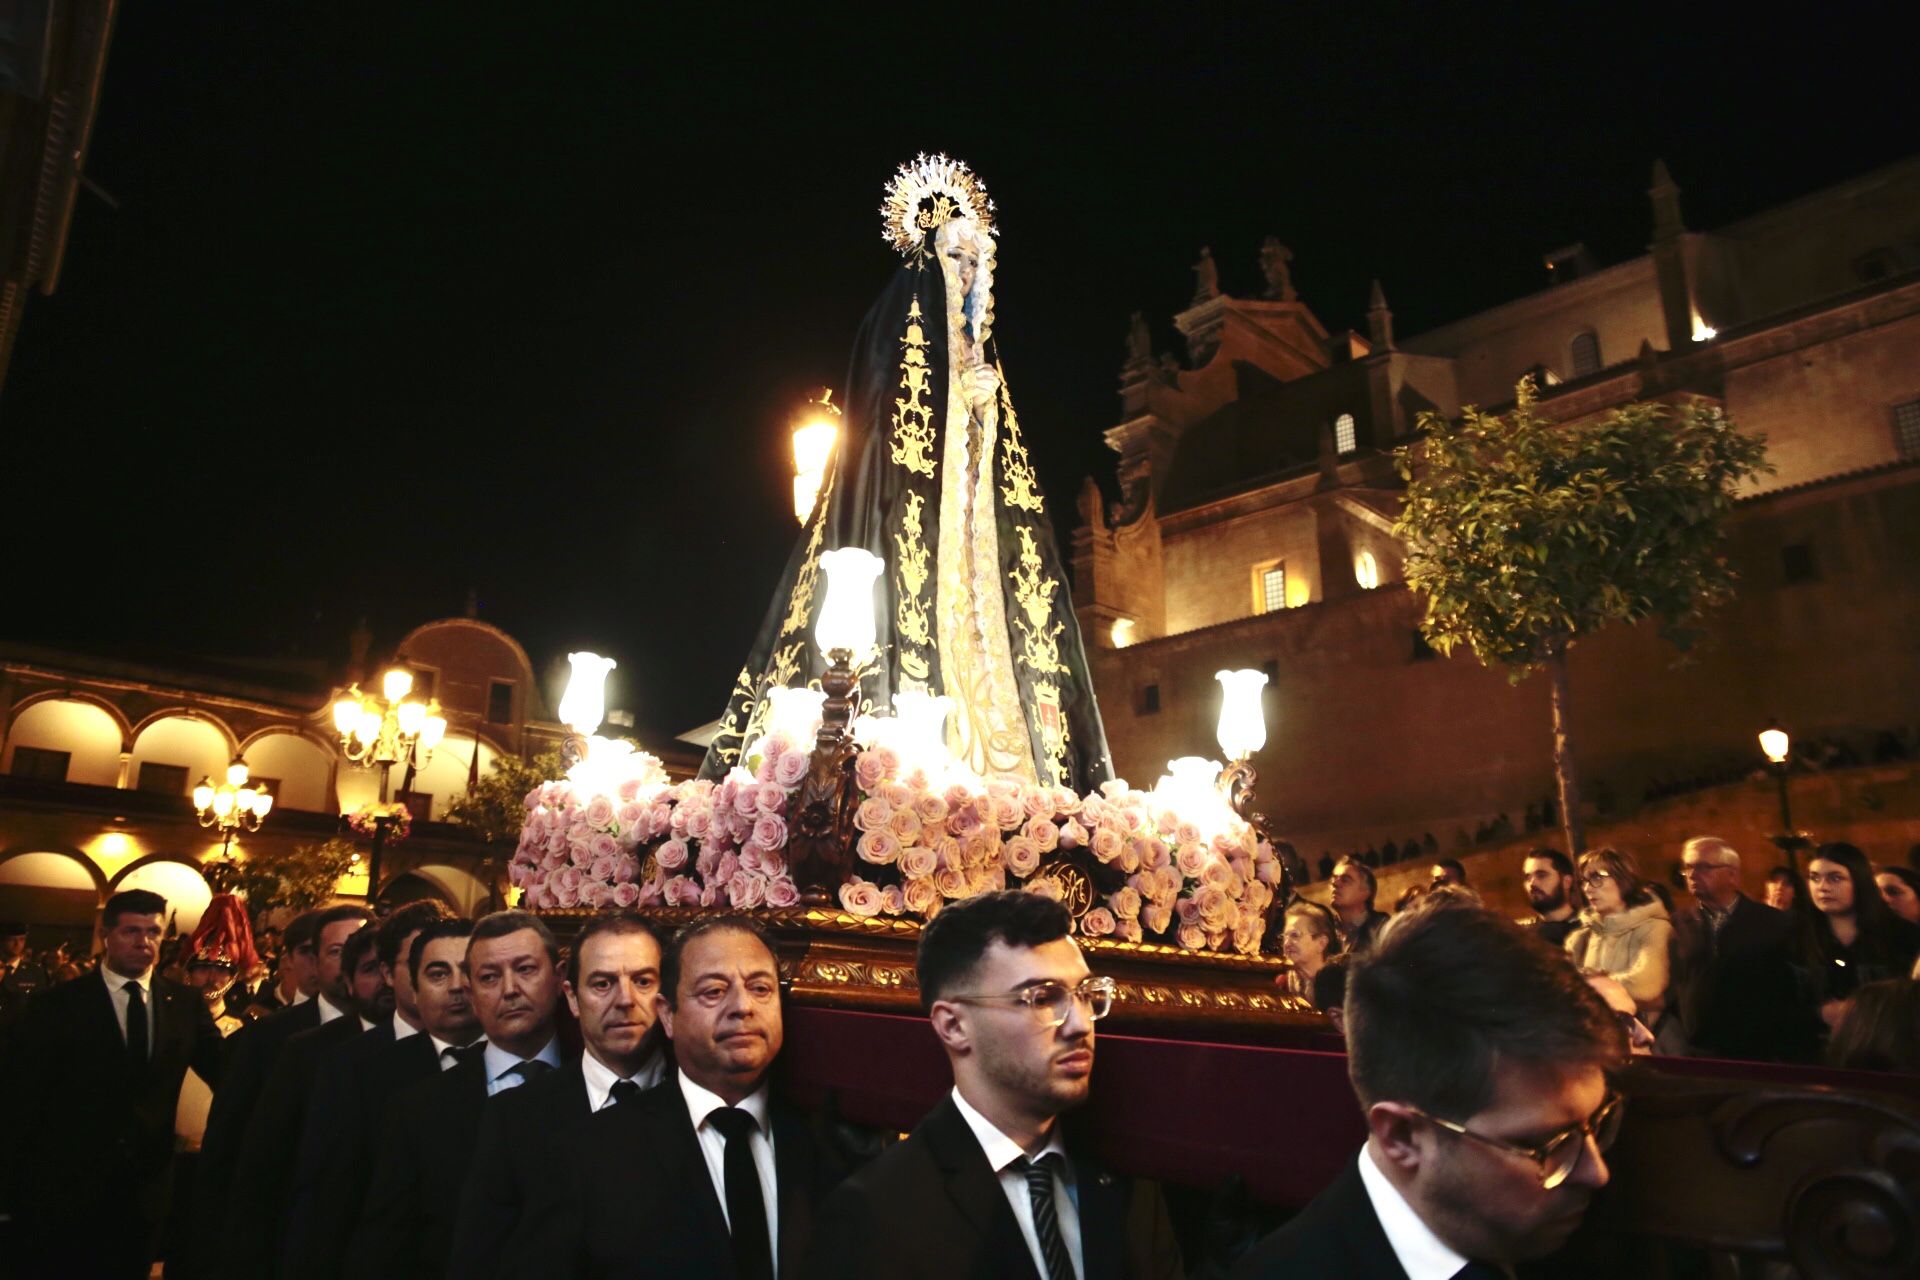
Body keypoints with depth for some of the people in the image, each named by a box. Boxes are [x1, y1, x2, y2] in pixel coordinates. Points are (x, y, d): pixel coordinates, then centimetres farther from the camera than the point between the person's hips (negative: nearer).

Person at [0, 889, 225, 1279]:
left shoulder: (186, 1003, 1)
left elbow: (225, 1074, 4)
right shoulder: (56, 1005, -6)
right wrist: (36, 1170, -4)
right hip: (60, 1192, -2)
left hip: (143, 1193, 3)